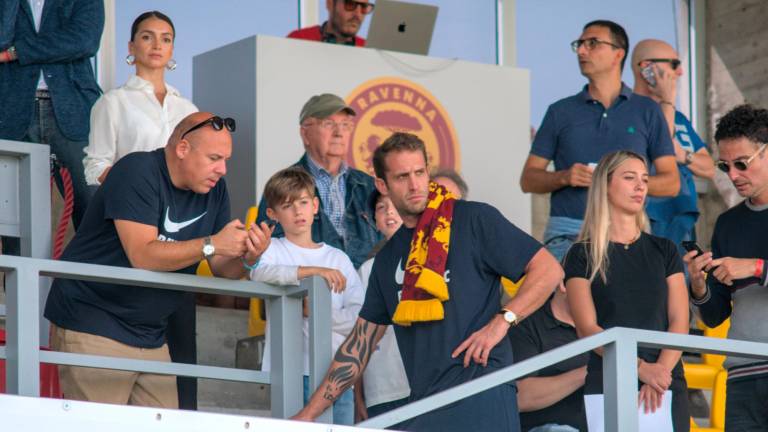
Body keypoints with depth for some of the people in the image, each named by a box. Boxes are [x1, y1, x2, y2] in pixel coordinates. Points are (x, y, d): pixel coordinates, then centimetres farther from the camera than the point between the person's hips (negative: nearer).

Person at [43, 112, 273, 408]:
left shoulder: (213, 188, 8)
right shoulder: (137, 173, -14)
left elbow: (222, 271, 6)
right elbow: (143, 256, -25)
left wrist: (247, 257, -16)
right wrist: (212, 245, -28)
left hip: (150, 336, 7)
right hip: (93, 325, -7)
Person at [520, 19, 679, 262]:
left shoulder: (647, 111, 11)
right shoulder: (560, 112, 14)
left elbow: (671, 183, 8)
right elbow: (528, 180, 13)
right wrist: (564, 177, -7)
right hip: (567, 233, 0)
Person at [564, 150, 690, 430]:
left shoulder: (664, 251, 15)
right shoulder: (583, 255, 6)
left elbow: (679, 321, 7)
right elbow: (587, 328, -4)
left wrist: (661, 371, -11)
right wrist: (640, 368, -16)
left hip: (667, 384, 3)